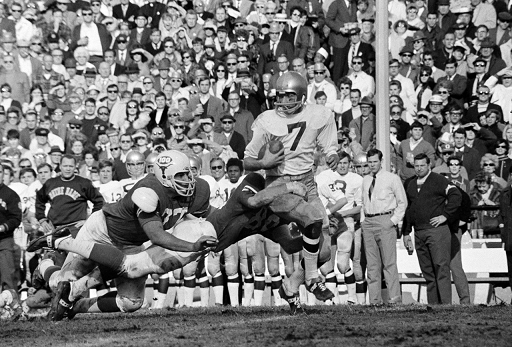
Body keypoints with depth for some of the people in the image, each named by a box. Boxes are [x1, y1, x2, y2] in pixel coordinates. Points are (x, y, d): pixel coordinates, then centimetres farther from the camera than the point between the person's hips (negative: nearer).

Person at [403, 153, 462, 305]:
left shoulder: (438, 180, -2)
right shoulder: (409, 184, 17)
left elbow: (456, 195, -12)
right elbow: (407, 209, 22)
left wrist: (445, 216, -13)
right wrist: (406, 233, 18)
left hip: (437, 230, -6)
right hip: (419, 233, 6)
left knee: (441, 269, -10)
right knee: (427, 272, 6)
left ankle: (446, 303, -13)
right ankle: (432, 305, 8)